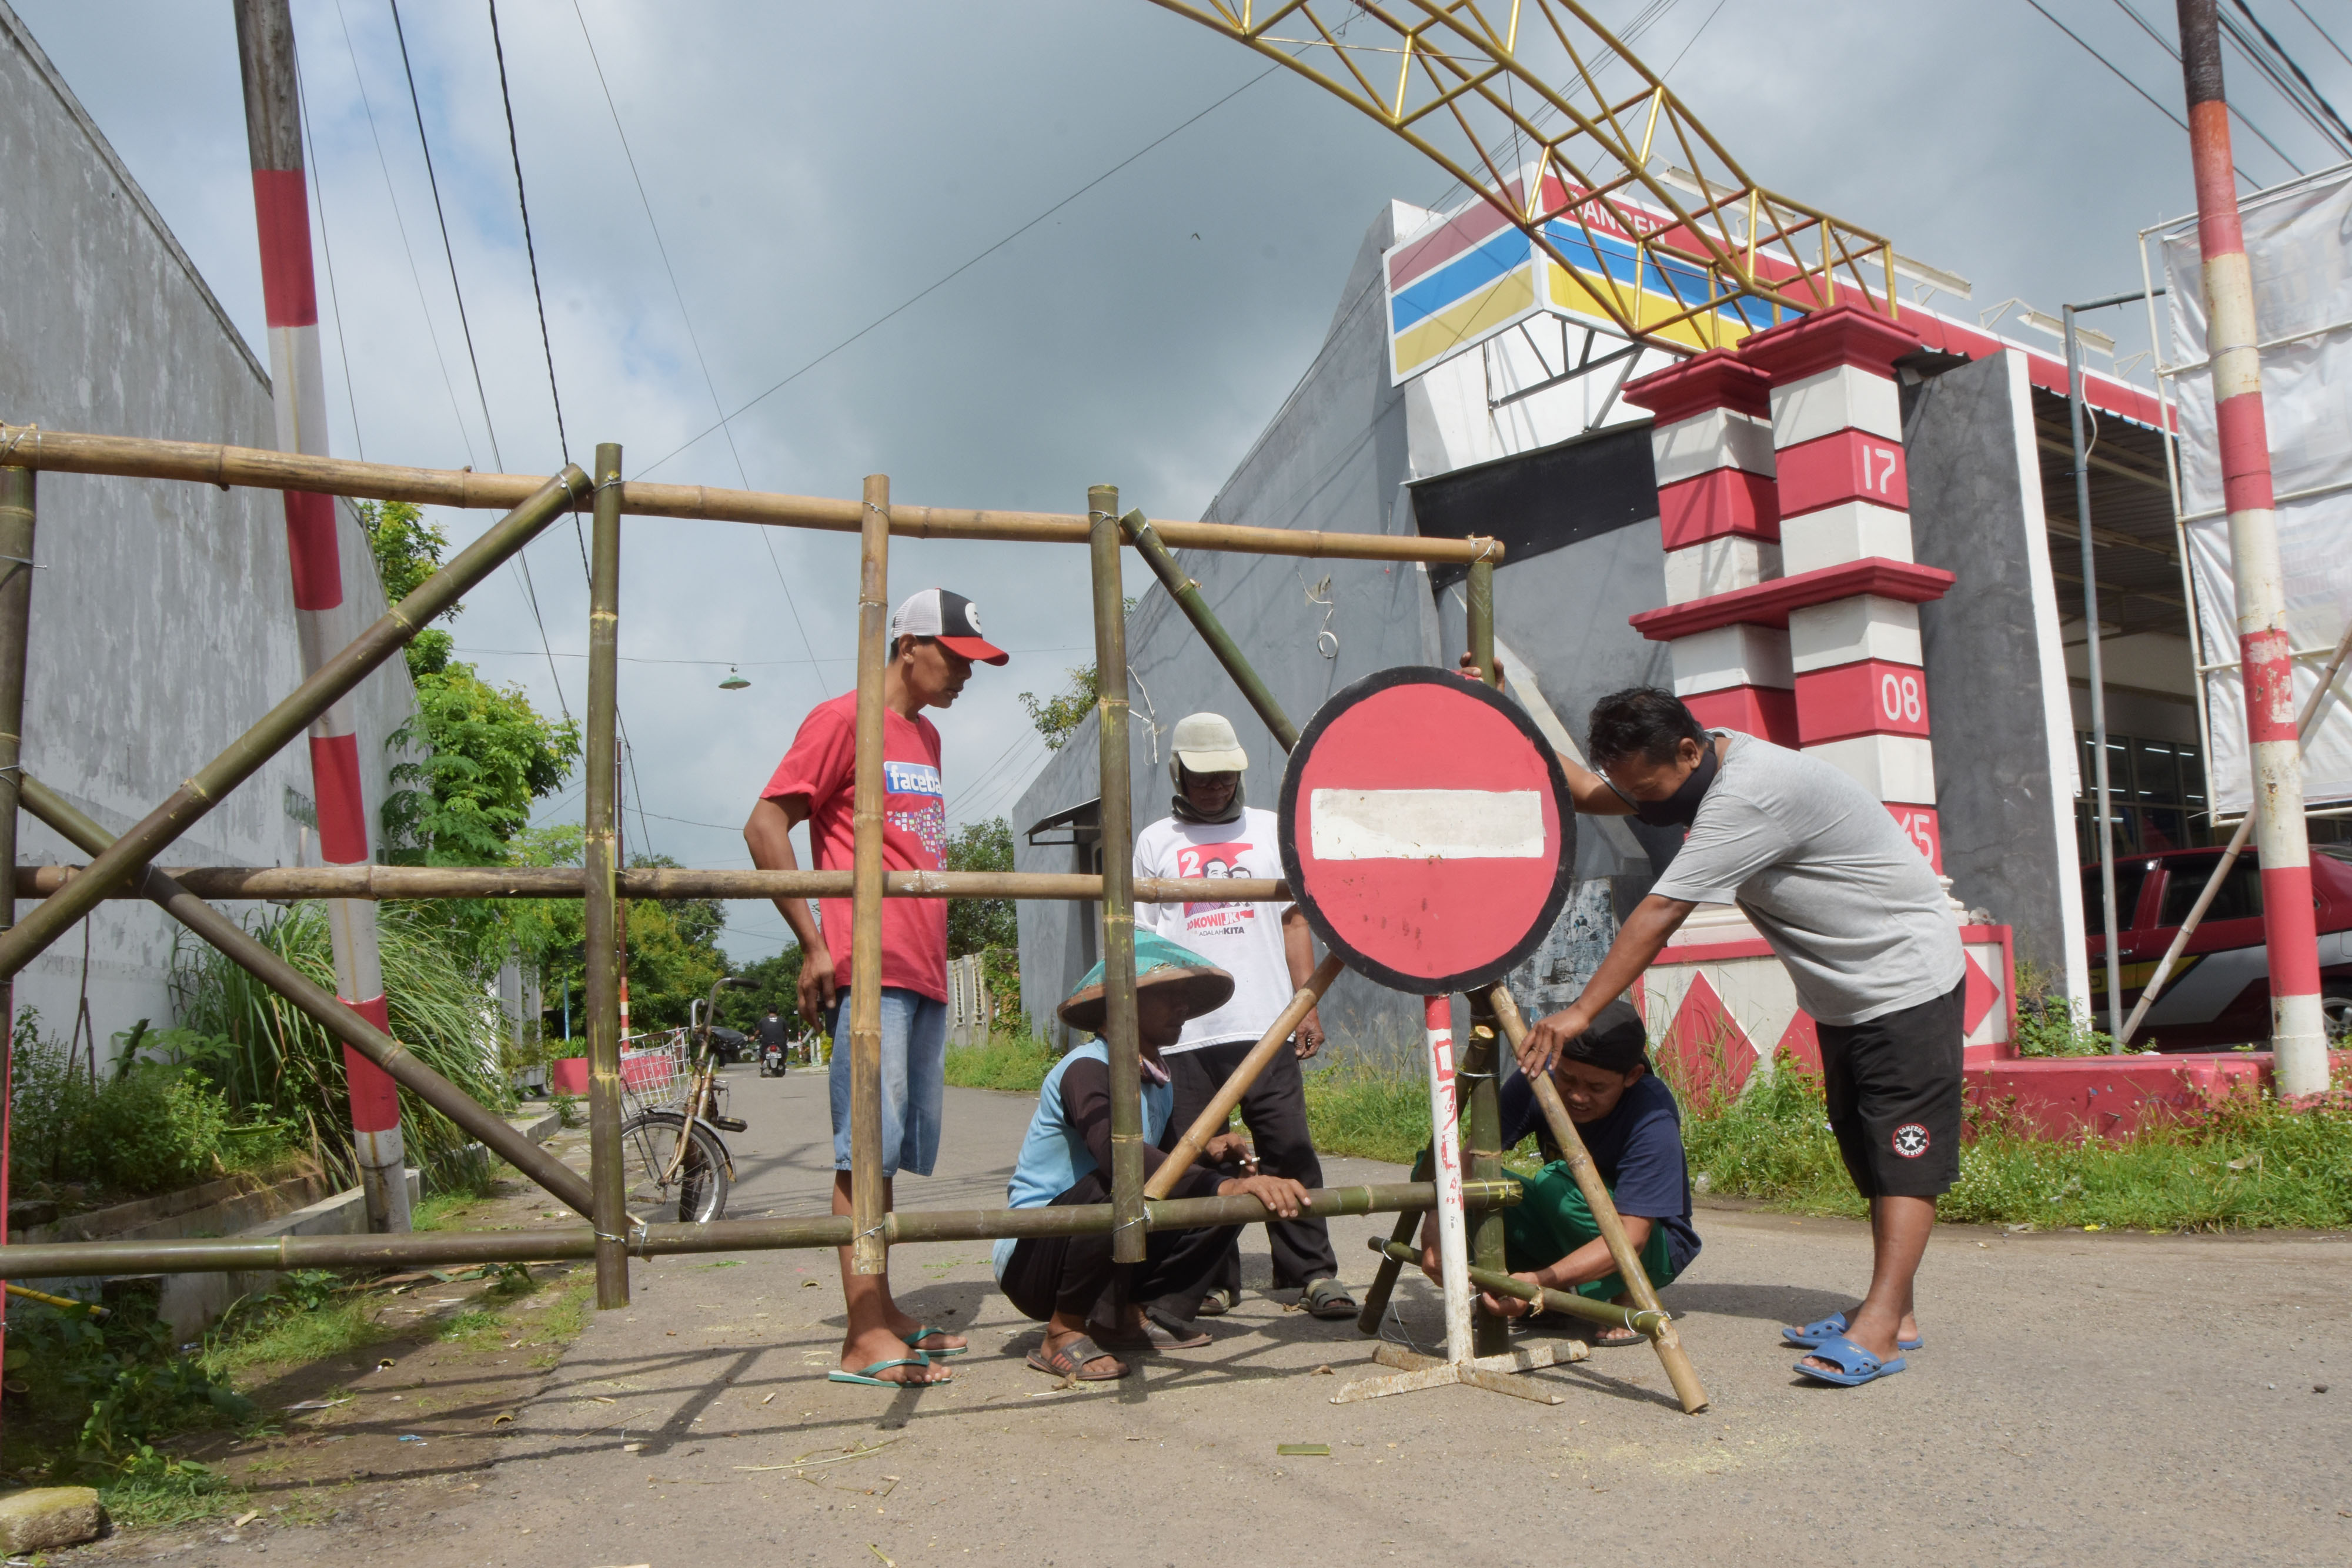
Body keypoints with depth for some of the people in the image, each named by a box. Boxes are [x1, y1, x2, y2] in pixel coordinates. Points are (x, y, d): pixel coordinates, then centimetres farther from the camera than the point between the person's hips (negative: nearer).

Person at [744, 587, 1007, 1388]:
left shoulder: (927, 737, 21)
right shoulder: (843, 719, -4)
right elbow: (765, 825, -9)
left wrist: (935, 953, 18)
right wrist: (814, 942, -13)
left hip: (925, 974, 8)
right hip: (869, 971, -8)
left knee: (897, 1149, 11)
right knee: (869, 1146, -9)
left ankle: (884, 1314, 19)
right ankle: (865, 1339, -7)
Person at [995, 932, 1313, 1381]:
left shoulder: (1158, 1080, 6)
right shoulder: (1085, 1069, -22)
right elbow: (1118, 1152, -40)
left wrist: (1208, 1152, -7)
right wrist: (1224, 1187, -50)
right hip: (1030, 1257, -8)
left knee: (1227, 1196, -4)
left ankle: (1127, 1315, 4)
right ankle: (1065, 1331, -15)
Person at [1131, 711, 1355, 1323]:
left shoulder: (1270, 830, 14)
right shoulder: (1155, 842, 11)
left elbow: (1294, 921, 13)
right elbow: (1141, 940, 9)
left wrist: (1307, 1005, 4)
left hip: (1265, 1025, 0)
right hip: (1186, 1035, 0)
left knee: (1290, 1152, -2)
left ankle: (1313, 1273, 5)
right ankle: (1213, 1281, 12)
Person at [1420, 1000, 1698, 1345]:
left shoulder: (1653, 1118, -29)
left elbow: (1630, 1238, -35)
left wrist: (1540, 1281, -47)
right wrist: (1436, 1222, -40)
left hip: (1653, 1245, -5)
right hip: (1565, 1238, 5)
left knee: (1555, 1183, -35)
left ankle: (1626, 1299, -10)